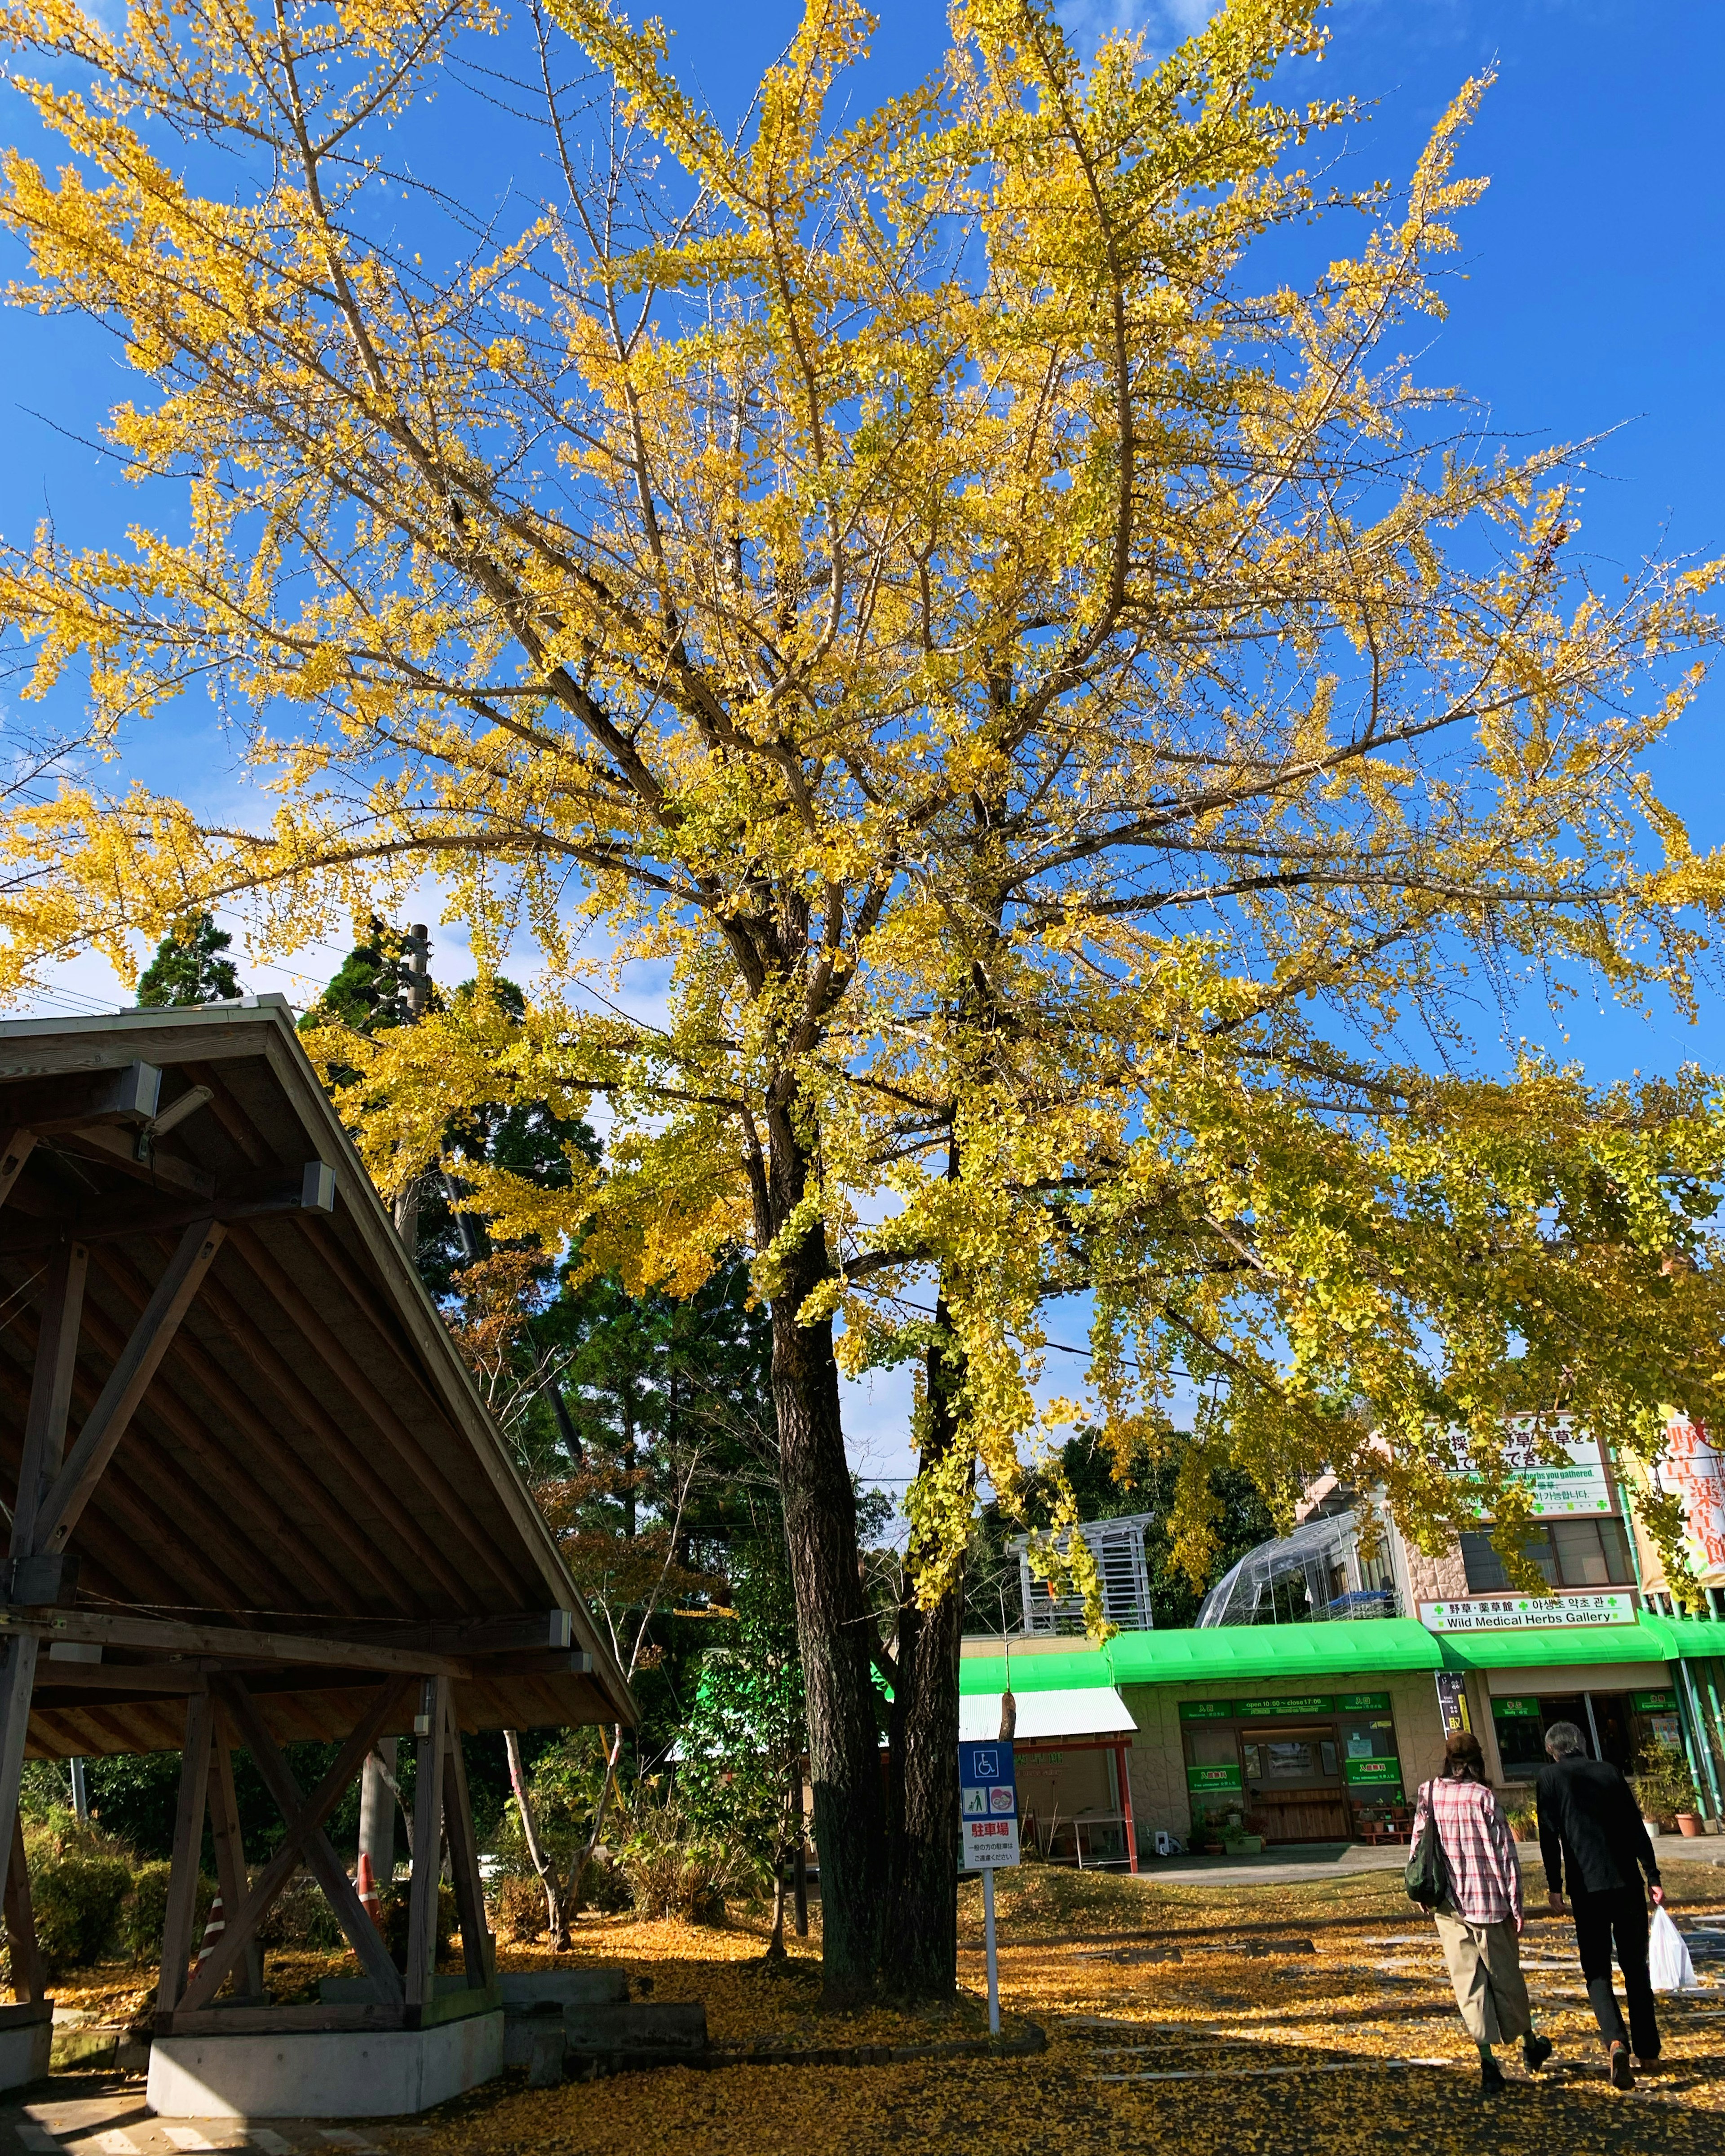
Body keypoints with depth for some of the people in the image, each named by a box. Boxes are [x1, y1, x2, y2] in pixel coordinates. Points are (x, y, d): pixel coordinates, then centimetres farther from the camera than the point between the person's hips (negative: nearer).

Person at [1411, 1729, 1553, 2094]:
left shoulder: (1428, 1796, -2)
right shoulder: (1483, 1797, -12)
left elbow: (1418, 1848, 3)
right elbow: (1505, 1854, -11)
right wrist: (1516, 1905, -3)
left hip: (1448, 1906, 2)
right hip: (1489, 1900, -2)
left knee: (1469, 1982, 9)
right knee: (1506, 1977, 16)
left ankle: (1488, 2060, 3)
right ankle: (1530, 2047, 36)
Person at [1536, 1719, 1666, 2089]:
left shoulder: (1550, 1777, 1)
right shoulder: (1609, 1771, 9)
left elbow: (1549, 1836, -4)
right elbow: (1636, 1827, 5)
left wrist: (1555, 1889, 0)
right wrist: (1654, 1877, 8)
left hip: (1588, 1887, -3)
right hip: (1627, 1883, 3)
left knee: (1597, 1971, 4)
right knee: (1635, 1967, 17)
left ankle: (1616, 2041, -17)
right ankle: (1646, 2050, 21)